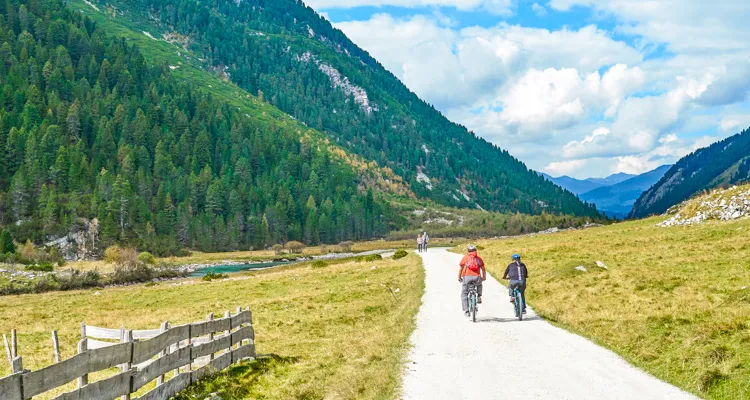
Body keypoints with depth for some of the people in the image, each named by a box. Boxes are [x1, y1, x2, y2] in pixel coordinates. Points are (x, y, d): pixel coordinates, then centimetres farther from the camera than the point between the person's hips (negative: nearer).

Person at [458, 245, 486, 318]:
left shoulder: (465, 258, 12)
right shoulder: (479, 258, 17)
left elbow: (460, 269, 8)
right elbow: (483, 269, 18)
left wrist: (459, 278, 20)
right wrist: (484, 277, 33)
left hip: (467, 277, -2)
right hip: (477, 277, 2)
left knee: (464, 294, 10)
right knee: (479, 285, 38)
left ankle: (466, 311, 0)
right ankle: (479, 297, 20)